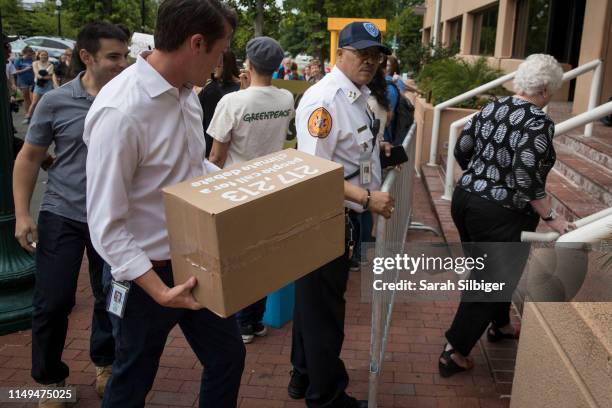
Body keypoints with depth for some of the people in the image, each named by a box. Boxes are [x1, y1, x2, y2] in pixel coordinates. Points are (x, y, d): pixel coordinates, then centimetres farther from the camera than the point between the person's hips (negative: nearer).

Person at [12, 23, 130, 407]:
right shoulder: (56, 102, -6)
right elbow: (29, 158, 3)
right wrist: (22, 213, -3)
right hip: (62, 215, -1)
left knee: (111, 297, 14)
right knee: (52, 302, 3)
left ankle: (105, 362, 38)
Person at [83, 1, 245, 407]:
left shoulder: (187, 92, -1)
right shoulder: (121, 111, -27)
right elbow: (107, 225, -24)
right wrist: (160, 290, -28)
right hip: (145, 272, -7)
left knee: (228, 356, 20)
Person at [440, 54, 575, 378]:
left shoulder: (491, 108, 5)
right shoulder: (538, 122, -16)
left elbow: (461, 151, 9)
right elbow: (527, 179, -24)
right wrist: (551, 217, -14)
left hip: (465, 199, 8)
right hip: (500, 215, -8)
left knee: (484, 272, 25)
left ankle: (499, 326, 47)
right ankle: (453, 352, 13)